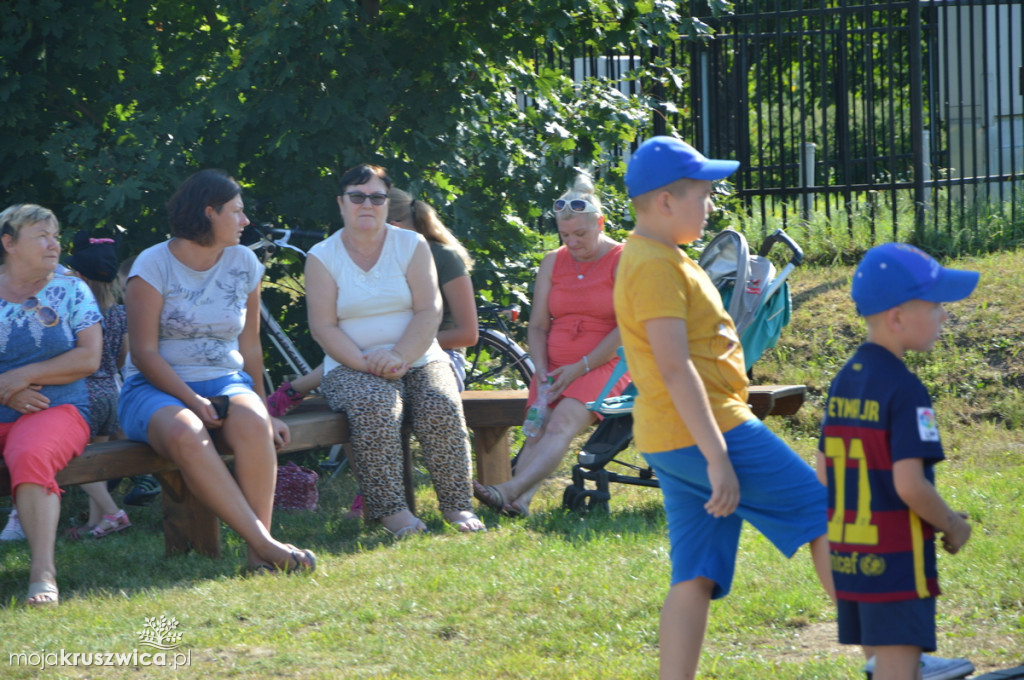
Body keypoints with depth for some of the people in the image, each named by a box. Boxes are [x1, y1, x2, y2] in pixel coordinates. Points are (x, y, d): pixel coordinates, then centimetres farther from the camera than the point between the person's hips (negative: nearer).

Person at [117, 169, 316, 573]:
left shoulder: (244, 264, 12)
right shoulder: (154, 266, -4)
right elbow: (144, 352, -9)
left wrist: (262, 408, 10)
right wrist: (191, 400, -20)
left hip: (226, 382, 4)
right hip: (157, 388, -4)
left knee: (252, 423, -34)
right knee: (185, 434, -39)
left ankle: (258, 551, -36)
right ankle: (263, 543, -43)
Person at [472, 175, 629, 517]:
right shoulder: (553, 262, 15)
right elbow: (537, 326, 14)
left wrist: (579, 368, -13)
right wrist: (542, 370, -4)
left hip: (604, 364, -5)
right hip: (555, 367, 6)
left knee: (562, 423, -30)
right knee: (537, 427, -21)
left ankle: (509, 490, -51)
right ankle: (520, 500, -44)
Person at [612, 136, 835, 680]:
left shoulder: (660, 259, 18)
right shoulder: (655, 265, -15)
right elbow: (674, 369, -22)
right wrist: (718, 457, -25)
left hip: (675, 441, 10)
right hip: (705, 431, -10)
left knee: (696, 578, 7)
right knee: (824, 515, -4)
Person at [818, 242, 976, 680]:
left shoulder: (843, 382, 8)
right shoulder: (906, 390, -16)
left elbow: (824, 472, 12)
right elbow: (909, 484, -23)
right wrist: (952, 526, -6)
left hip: (846, 555, 8)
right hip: (896, 558, -8)